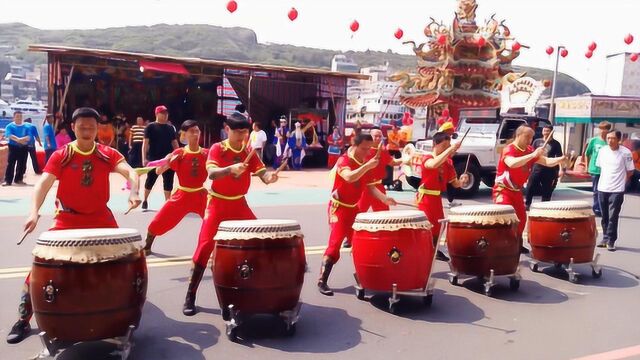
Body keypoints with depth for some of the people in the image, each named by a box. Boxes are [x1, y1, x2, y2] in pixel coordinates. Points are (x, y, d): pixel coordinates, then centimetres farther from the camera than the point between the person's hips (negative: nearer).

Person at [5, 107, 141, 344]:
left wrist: (133, 192, -40)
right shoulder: (60, 156, -9)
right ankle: (23, 319, 2)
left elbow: (129, 172, -18)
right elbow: (43, 184, -19)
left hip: (100, 217, 2)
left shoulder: (107, 154, -4)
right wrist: (34, 211, -37)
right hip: (67, 219, -2)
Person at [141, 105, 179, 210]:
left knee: (168, 181, 2)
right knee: (150, 180, 6)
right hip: (154, 159, -3)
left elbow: (174, 143, 14)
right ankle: (145, 200, 24)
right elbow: (145, 143, -6)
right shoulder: (151, 127, -2)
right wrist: (144, 158, -14)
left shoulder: (170, 127, 11)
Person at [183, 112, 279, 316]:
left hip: (240, 205, 4)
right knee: (205, 247, -10)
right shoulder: (217, 149, -9)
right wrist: (231, 169, -44)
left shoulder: (248, 152, 2)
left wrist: (269, 177, -33)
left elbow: (262, 174, -9)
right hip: (218, 204, -4)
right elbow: (211, 173, -26)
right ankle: (190, 297, 0)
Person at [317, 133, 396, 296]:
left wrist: (383, 198, -7)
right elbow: (349, 177, -39)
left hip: (354, 208, 8)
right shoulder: (343, 161, -17)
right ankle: (322, 281, -12)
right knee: (335, 243, -15)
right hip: (339, 208, -8)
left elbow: (369, 186, 8)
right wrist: (368, 166, -42)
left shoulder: (363, 163, 7)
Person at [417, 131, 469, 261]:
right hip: (426, 197, -7)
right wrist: (450, 149, -40)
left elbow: (454, 183, 7)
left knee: (439, 224, 13)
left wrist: (461, 181, -16)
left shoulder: (448, 162, 6)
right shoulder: (427, 158, -14)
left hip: (437, 197, 7)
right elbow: (434, 164, -41)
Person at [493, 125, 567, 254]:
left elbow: (547, 162, 1)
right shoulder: (508, 150, -18)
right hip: (502, 190, -8)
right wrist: (533, 155, -42)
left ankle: (517, 244, 34)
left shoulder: (529, 150, 5)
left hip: (516, 191, 8)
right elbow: (512, 163, -40)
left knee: (522, 218, 15)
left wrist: (560, 159, -19)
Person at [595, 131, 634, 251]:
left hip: (617, 190, -4)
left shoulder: (625, 152, -10)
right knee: (604, 217, 13)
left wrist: (620, 182, 3)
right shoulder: (602, 150, 0)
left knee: (613, 217, -2)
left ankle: (611, 241, 7)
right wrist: (607, 179, 11)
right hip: (602, 188, 4)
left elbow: (630, 171, -2)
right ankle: (605, 238, 24)